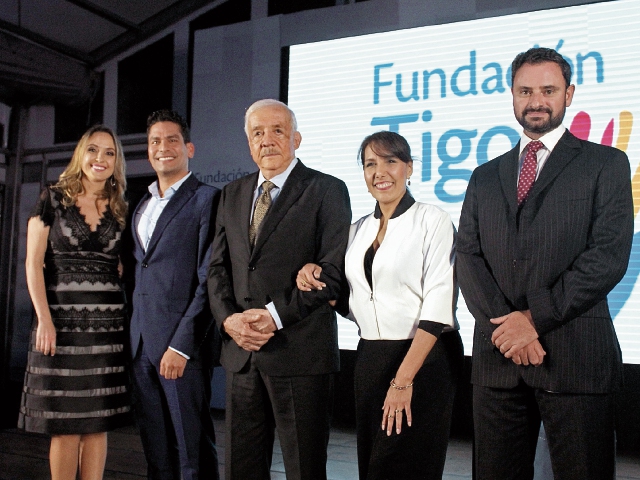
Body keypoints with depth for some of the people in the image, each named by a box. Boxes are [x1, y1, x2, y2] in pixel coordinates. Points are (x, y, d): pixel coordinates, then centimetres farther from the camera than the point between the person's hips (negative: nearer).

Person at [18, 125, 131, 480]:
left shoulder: (120, 211, 12)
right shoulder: (53, 200, 3)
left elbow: (124, 268, 13)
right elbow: (34, 263, -1)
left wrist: (130, 317, 0)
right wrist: (44, 319, -10)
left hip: (109, 326, 3)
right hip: (62, 324, -3)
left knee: (98, 423, 6)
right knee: (66, 426, 1)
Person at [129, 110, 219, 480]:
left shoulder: (207, 199, -6)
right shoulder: (142, 206, 18)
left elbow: (210, 279, -12)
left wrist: (181, 345, -17)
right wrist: (136, 333, 11)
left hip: (182, 342, -7)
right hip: (142, 343, 7)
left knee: (193, 450, 1)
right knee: (156, 450, 14)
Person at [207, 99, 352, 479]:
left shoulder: (327, 190, -2)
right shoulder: (233, 194, 16)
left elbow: (334, 270, -10)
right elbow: (218, 268, 13)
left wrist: (276, 315, -16)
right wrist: (228, 318, -6)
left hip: (300, 351, -5)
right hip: (241, 351, 5)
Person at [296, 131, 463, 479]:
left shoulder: (433, 221, -6)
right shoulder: (358, 230, 12)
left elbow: (438, 304, -13)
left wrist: (403, 378, -18)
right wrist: (319, 282, -2)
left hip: (423, 360, -5)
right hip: (369, 360, 6)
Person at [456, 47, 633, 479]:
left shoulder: (606, 164, 5)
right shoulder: (485, 177, 16)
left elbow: (609, 254, -7)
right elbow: (468, 257, 6)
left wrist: (535, 317, -13)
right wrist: (505, 325, -9)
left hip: (576, 360, -3)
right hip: (497, 358, 4)